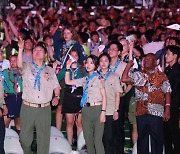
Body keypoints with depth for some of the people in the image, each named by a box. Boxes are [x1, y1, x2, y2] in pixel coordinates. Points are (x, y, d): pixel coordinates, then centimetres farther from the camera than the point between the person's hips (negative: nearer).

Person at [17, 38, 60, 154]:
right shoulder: (27, 67, 6)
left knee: (44, 138, 1)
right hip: (28, 108, -1)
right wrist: (21, 49, -28)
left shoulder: (50, 71, 15)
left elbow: (56, 86, 16)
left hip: (44, 109, 2)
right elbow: (19, 65, -16)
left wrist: (56, 97, -4)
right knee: (25, 137, 2)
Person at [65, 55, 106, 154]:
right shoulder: (85, 80, 16)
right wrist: (68, 68, 12)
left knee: (97, 140, -12)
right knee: (88, 140, 7)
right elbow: (68, 82, 21)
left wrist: (103, 112, -12)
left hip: (97, 109, -6)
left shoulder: (99, 78, 0)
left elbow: (104, 96, -4)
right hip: (86, 110, 6)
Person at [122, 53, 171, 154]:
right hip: (141, 112, 3)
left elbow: (167, 93, 0)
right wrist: (129, 65, 9)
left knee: (157, 139, -2)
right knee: (142, 138, 8)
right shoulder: (138, 75, 14)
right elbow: (124, 79, 5)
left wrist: (167, 109, -9)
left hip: (156, 113, -3)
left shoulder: (161, 76, 5)